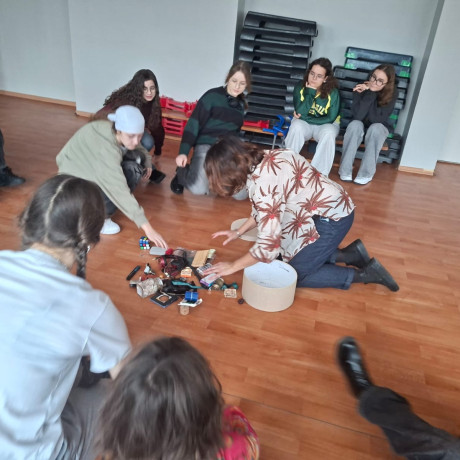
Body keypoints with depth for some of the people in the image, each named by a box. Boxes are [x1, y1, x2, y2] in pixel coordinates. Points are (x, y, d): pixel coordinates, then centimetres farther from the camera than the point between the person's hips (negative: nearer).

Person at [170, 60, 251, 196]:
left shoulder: (241, 104, 13)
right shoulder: (213, 95, -5)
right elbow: (194, 124, -10)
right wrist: (183, 152, -19)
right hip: (205, 145, -5)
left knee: (241, 194, -14)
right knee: (199, 189, -30)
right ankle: (182, 172, 7)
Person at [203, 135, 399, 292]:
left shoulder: (263, 183, -28)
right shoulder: (263, 159, 0)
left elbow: (268, 244, -25)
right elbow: (263, 209, 16)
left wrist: (232, 266, -11)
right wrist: (238, 232, 16)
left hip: (332, 218, -9)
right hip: (327, 209, 9)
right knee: (283, 255, 13)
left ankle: (363, 274, 6)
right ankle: (349, 254, 16)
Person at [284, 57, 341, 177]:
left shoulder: (332, 92, -16)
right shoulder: (300, 87, -11)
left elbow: (330, 118, -14)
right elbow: (300, 113, -18)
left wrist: (305, 117, -17)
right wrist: (310, 93, -26)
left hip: (325, 124, -1)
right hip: (304, 123, 1)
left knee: (328, 133, -34)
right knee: (296, 126, -32)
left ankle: (320, 173, -28)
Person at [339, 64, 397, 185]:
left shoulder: (392, 94, -18)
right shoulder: (361, 88, -18)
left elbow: (376, 119, -29)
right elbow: (357, 116, -27)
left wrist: (371, 92, -31)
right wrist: (370, 93, -32)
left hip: (380, 127, 0)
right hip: (360, 126, 1)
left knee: (375, 128, -35)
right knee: (355, 124, -34)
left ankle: (366, 174, -30)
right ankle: (345, 171, -30)